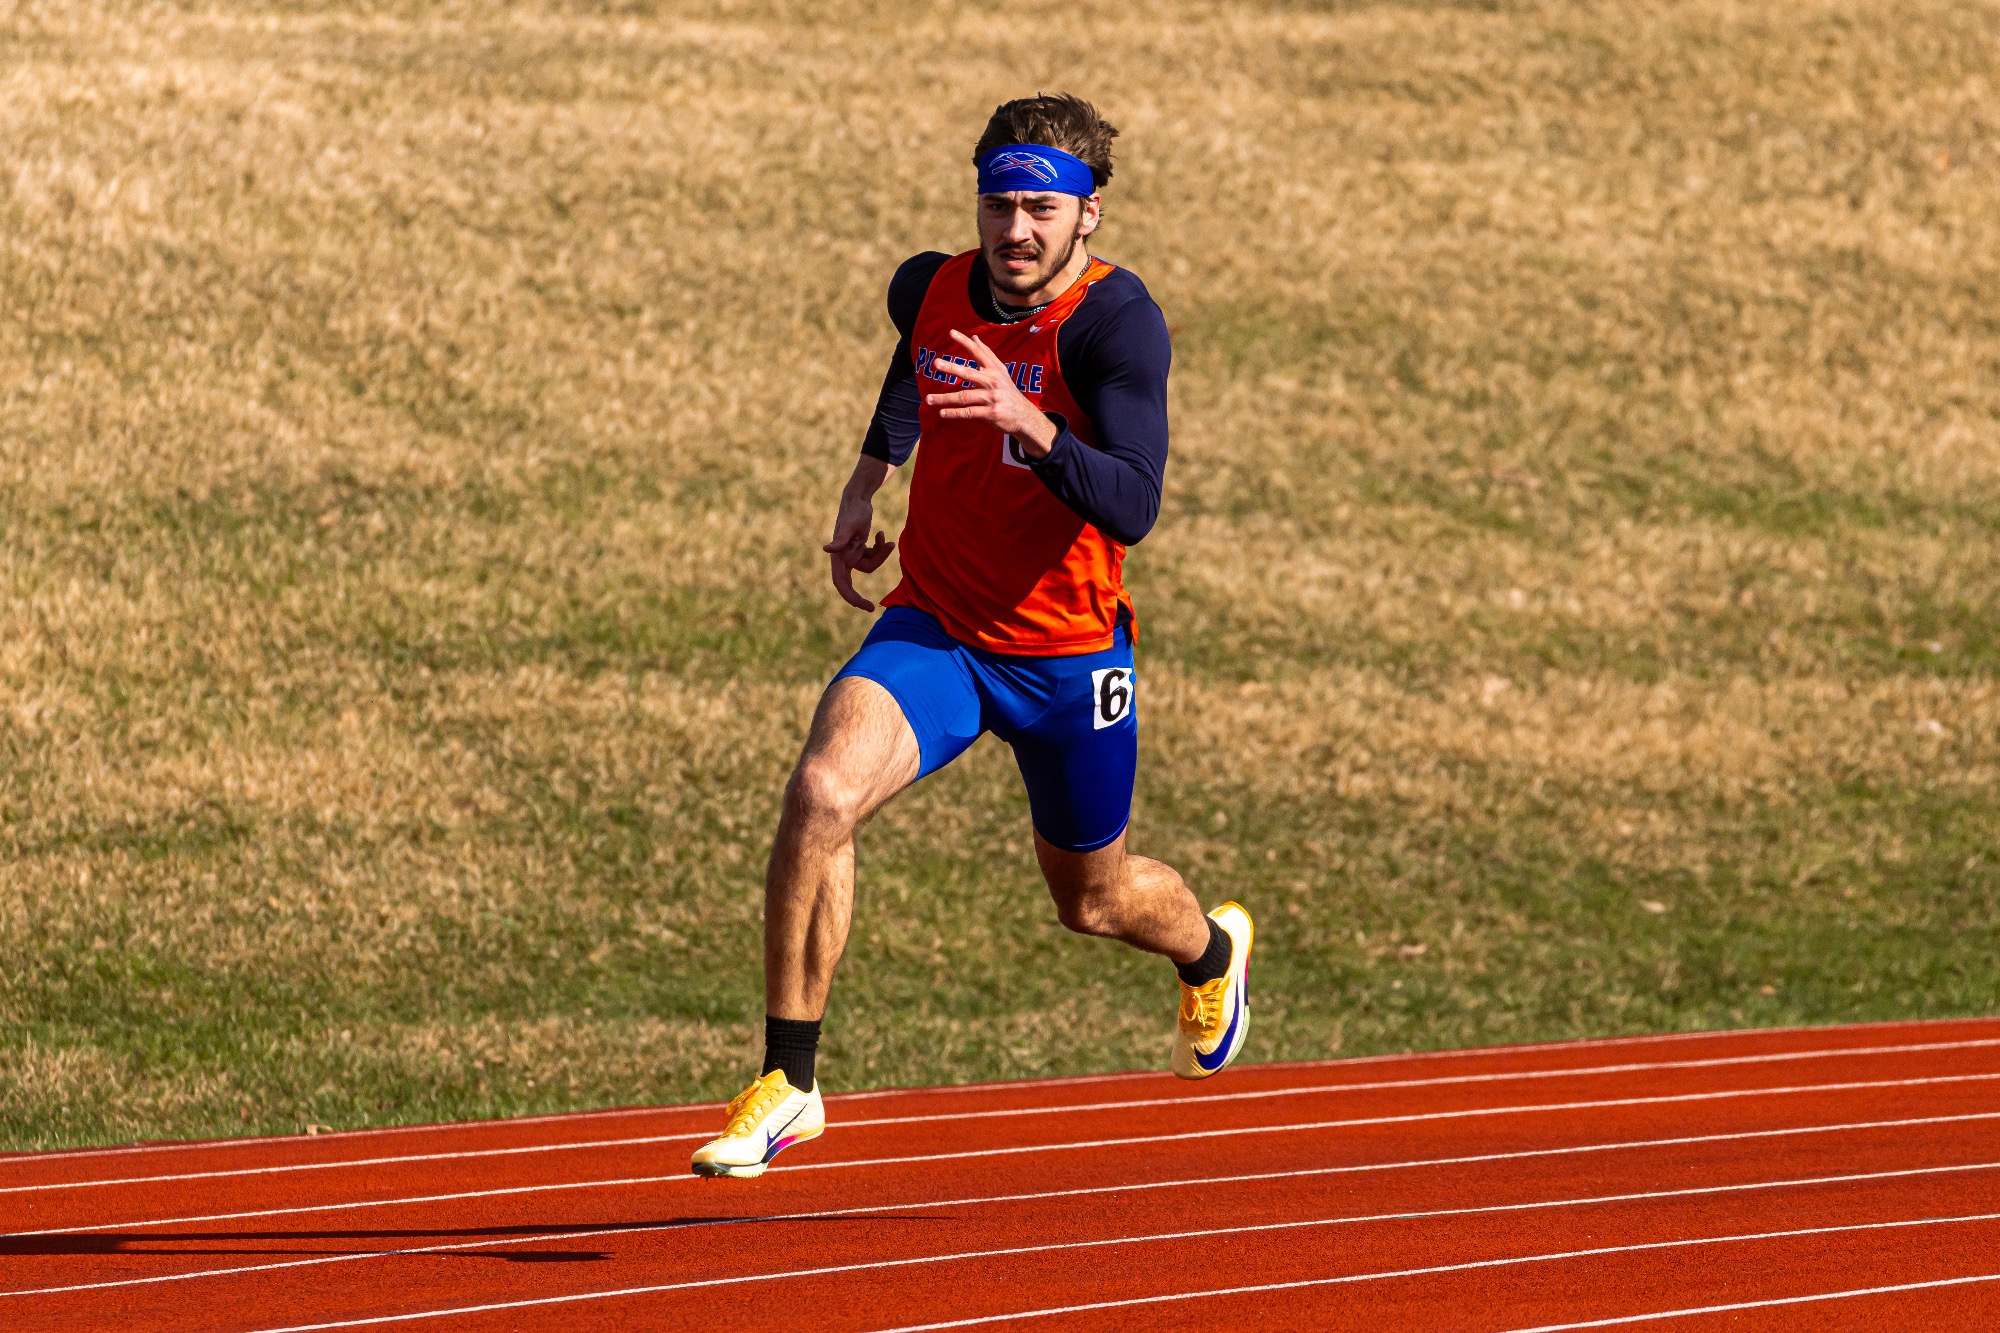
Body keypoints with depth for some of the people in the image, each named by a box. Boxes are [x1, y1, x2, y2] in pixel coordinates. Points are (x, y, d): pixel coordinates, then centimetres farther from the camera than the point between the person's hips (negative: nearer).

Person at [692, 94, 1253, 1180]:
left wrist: (1025, 420, -47)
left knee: (1091, 899, 17)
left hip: (1068, 657, -3)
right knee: (820, 793, -26)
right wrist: (869, 477, 19)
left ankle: (1210, 950, 57)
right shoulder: (931, 289, -5)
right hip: (931, 630, 3)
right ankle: (787, 1084, -16)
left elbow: (1131, 508, -33)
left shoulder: (1115, 322, -22)